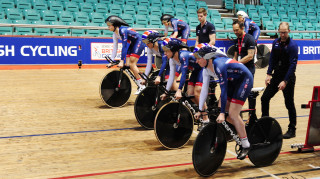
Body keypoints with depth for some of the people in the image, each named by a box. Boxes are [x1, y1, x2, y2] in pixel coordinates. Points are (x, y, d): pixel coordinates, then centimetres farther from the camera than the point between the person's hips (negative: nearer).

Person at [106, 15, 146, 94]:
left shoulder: (123, 30, -26)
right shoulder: (115, 34, 1)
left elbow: (124, 46, -30)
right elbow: (115, 48, 5)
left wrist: (121, 61, -32)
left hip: (138, 42, -9)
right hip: (131, 45, 9)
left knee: (132, 64, -18)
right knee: (127, 65, -2)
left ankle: (142, 86, -11)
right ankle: (140, 85, 5)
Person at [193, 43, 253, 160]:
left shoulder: (219, 65, -32)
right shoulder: (206, 68, -6)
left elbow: (223, 89, -33)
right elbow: (204, 90, -1)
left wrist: (222, 113, -33)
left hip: (245, 80, -9)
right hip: (233, 81, 9)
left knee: (232, 113, -15)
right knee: (219, 110, 1)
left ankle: (246, 146, -4)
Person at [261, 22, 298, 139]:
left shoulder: (292, 45, -14)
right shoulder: (276, 43, 5)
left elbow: (292, 65, -18)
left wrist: (285, 81, -22)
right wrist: (269, 74, 2)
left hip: (288, 78, -6)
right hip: (276, 76, 6)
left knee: (289, 103, 0)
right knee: (265, 98, 5)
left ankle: (292, 130, 11)